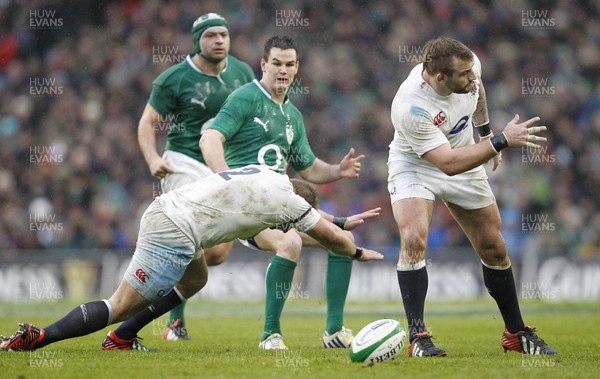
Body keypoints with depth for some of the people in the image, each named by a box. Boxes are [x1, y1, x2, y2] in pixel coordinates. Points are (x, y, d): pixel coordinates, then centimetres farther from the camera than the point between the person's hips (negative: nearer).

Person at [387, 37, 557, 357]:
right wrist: (501, 141, -35)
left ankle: (516, 333, 22)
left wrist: (486, 131, 15)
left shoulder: (469, 65, -21)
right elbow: (449, 163, -35)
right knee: (413, 241, -27)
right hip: (414, 166, -5)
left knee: (494, 249, 7)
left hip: (466, 165, 5)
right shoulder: (410, 108, -38)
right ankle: (417, 337, -18)